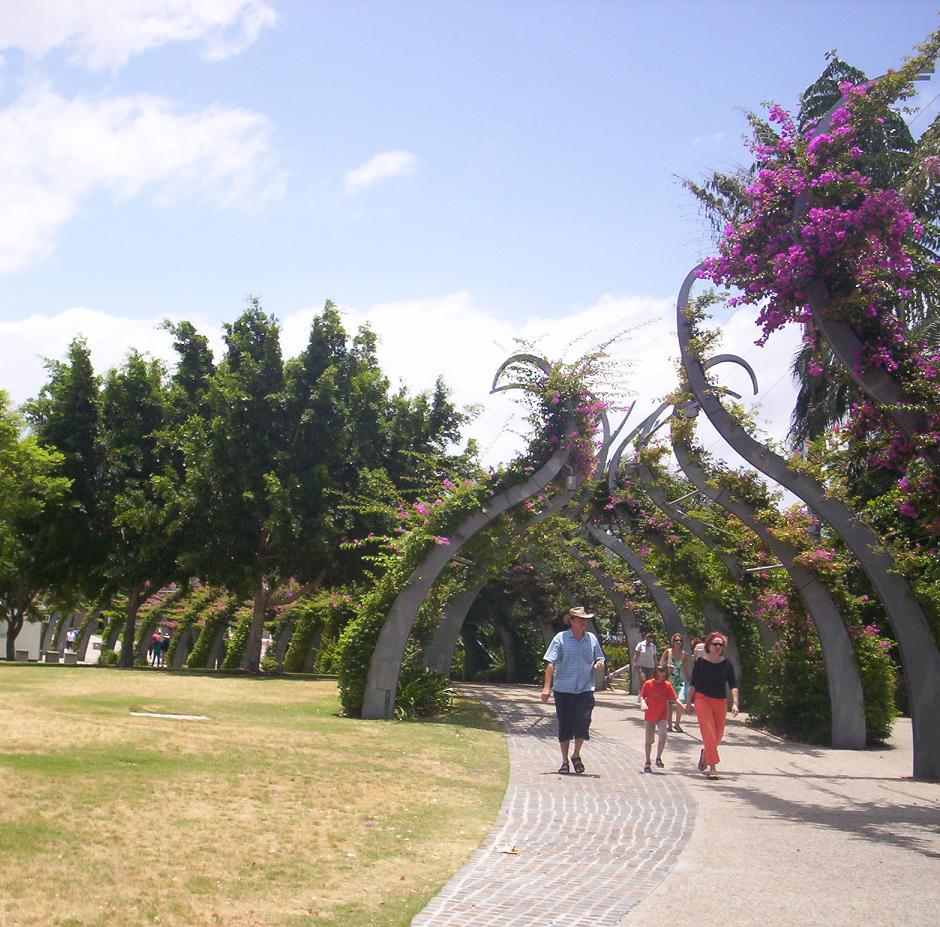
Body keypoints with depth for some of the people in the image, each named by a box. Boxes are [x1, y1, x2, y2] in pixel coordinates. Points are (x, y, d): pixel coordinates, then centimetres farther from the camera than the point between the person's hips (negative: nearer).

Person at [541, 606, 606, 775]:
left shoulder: (592, 639, 7)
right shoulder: (560, 638, -3)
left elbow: (600, 659, 19)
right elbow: (550, 663, -8)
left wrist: (600, 664, -6)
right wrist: (547, 687, -16)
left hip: (585, 690, 1)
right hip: (563, 690, -1)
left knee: (582, 721, -11)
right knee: (564, 726, 6)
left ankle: (576, 755, 12)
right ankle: (564, 761, 19)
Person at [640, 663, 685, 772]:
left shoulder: (668, 685, -1)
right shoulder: (648, 684, -5)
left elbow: (674, 698, 0)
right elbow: (642, 696, -6)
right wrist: (643, 704, -27)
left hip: (662, 716, 1)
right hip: (649, 716, 0)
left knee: (663, 736, -20)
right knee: (649, 740, 7)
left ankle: (658, 758, -2)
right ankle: (647, 763, 20)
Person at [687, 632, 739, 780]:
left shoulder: (726, 664, -1)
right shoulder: (700, 662, -6)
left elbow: (733, 685, -1)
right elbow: (693, 683, 0)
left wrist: (735, 703, -13)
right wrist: (689, 702, -1)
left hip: (721, 702, 3)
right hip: (703, 699, -3)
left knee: (718, 735, 11)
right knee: (709, 732, -12)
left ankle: (705, 753, 41)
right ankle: (712, 767, -8)